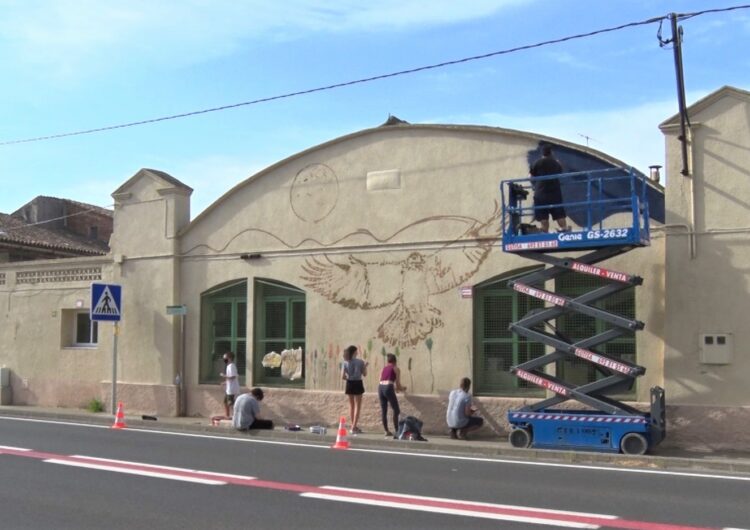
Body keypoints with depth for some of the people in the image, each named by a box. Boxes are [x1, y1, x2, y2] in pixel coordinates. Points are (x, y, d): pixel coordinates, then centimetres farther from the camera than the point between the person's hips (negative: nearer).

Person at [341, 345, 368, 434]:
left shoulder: (345, 363, -3)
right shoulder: (360, 362, -9)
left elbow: (342, 377, -7)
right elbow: (364, 374, -2)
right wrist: (365, 366, 14)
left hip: (350, 384, 3)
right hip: (358, 384, -3)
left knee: (351, 405, 16)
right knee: (357, 406, 3)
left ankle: (354, 426, 22)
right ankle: (354, 427, -4)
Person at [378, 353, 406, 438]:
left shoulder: (384, 368, 22)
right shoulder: (396, 369, 10)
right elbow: (398, 384, 6)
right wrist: (403, 389, 28)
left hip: (380, 387, 5)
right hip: (388, 389, -5)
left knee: (383, 411, 11)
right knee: (396, 410, 6)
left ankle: (387, 431, 13)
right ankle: (396, 430, 2)